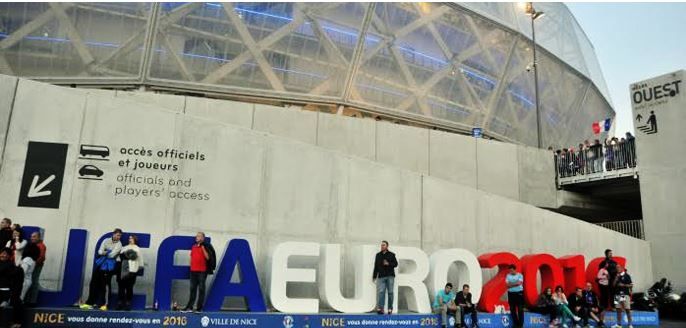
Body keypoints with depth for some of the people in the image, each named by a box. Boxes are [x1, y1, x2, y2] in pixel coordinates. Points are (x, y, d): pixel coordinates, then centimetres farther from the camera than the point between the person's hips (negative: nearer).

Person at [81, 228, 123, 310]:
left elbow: (112, 255, -13)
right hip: (100, 264, 4)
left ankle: (103, 304, 2)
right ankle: (90, 302, 11)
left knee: (105, 284, -6)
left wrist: (105, 252, -1)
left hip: (109, 266, -4)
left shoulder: (119, 244, -2)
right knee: (94, 283, 3)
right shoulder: (106, 241, 9)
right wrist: (108, 252, -12)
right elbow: (100, 251, 0)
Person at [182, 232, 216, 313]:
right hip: (193, 270, 6)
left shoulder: (206, 246, -3)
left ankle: (199, 308, 1)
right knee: (192, 288, 9)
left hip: (202, 271, -6)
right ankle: (189, 307, 13)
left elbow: (208, 258, -13)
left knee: (201, 288, -2)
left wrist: (203, 248, -17)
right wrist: (191, 267, 16)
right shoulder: (193, 247, 15)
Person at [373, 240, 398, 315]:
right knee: (381, 292, -9)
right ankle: (380, 308, -11)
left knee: (390, 292, 2)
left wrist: (388, 264, -14)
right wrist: (374, 276, 10)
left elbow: (395, 264, 3)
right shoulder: (378, 255, 11)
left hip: (390, 276, -1)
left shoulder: (391, 255, 5)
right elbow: (376, 266, 12)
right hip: (381, 276, 1)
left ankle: (390, 308, 10)